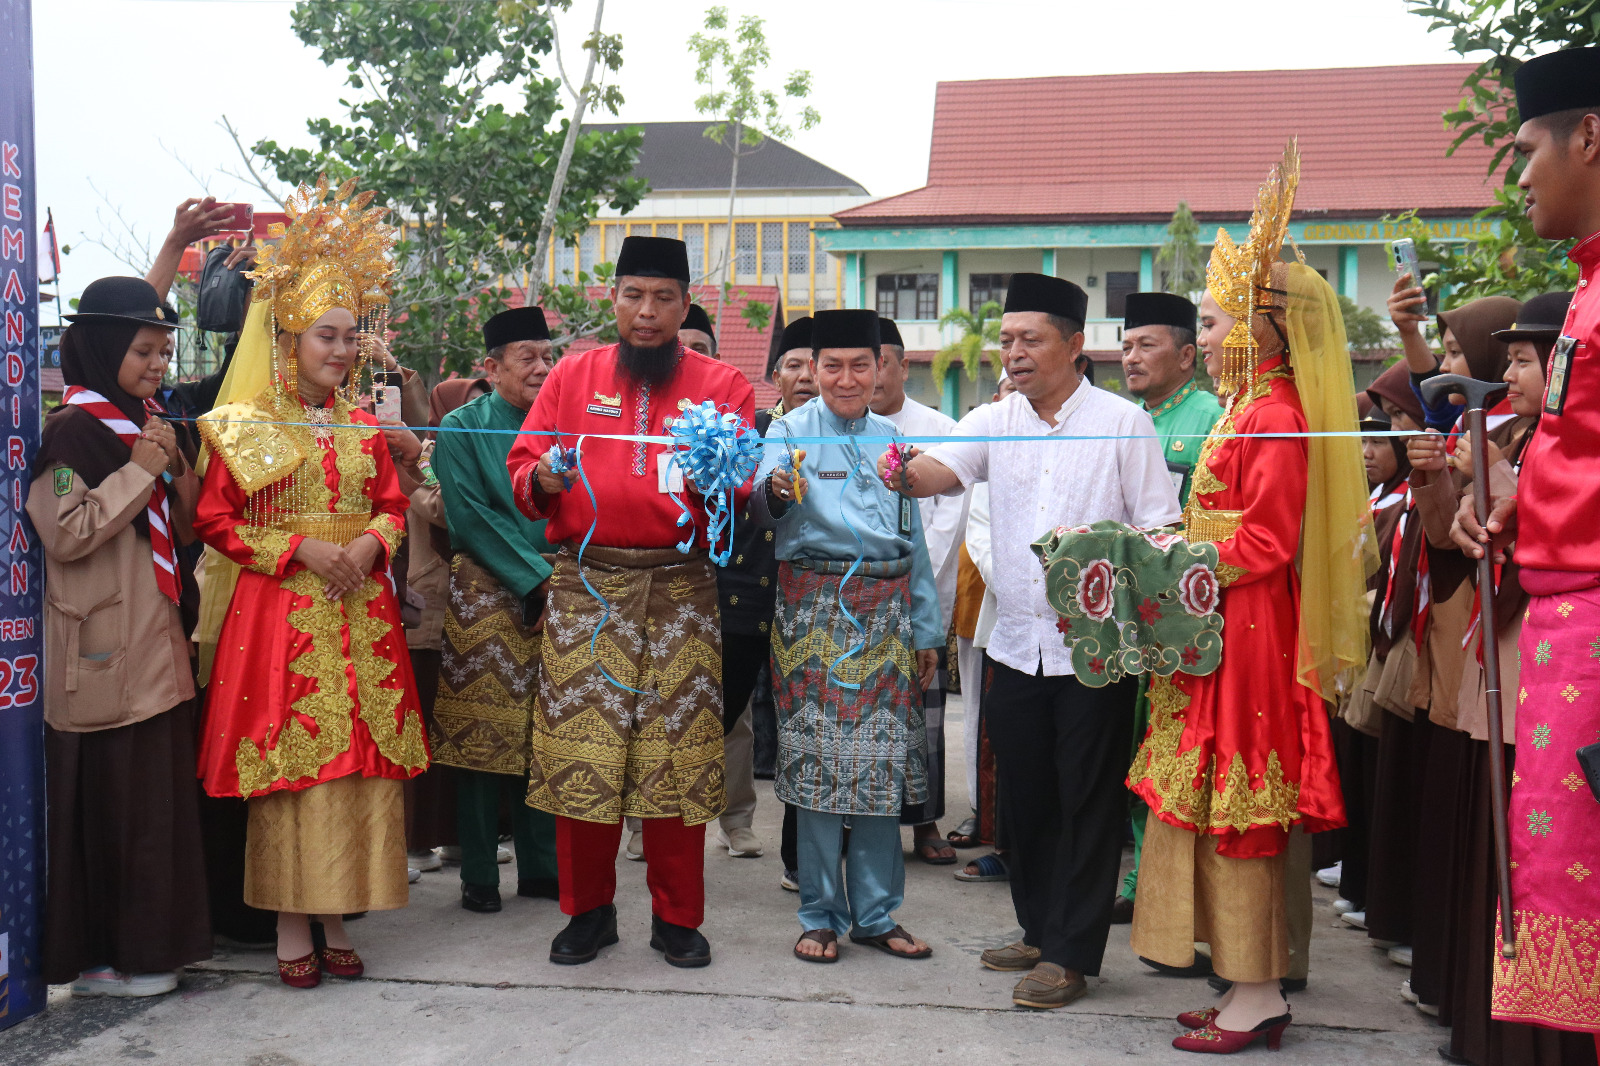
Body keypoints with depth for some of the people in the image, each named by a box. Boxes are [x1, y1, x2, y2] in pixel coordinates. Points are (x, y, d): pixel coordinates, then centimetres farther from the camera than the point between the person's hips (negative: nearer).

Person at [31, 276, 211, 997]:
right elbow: (67, 534, -18)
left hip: (153, 646, 8)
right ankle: (95, 958, 9)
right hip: (102, 650, -8)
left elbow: (183, 530, 18)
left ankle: (146, 944, 21)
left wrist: (175, 466, 2)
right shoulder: (70, 430, -9)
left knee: (157, 794, 10)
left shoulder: (142, 428, 16)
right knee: (108, 798, -3)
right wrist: (138, 472, -15)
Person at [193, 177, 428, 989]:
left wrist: (371, 543, -6)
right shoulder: (243, 427, 0)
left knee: (360, 758, 3)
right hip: (278, 613, -4)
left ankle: (337, 915, 15)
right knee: (287, 759, -2)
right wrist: (299, 549, -12)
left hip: (359, 614, 4)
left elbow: (393, 506, 16)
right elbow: (215, 519, -2)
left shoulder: (363, 427, 12)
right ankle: (291, 924, 10)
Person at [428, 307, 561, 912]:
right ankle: (478, 877, 9)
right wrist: (536, 577, -14)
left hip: (553, 596, 4)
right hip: (486, 595, -4)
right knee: (481, 732, -2)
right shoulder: (463, 428, 0)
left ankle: (540, 868, 18)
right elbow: (470, 515, -9)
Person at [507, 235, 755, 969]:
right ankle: (588, 910, 17)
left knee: (678, 750, -1)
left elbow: (745, 485, 3)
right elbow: (523, 467, 10)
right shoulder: (573, 376, 13)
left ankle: (677, 918, 14)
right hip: (585, 586, 1)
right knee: (579, 747, -1)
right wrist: (545, 477, -13)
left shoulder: (722, 385, 10)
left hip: (681, 587, 0)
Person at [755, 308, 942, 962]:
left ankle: (875, 913, 17)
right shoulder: (793, 429, 1)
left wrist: (925, 630, 15)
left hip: (887, 614, 4)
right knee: (817, 759, -2)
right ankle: (821, 915, 11)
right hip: (815, 609, -4)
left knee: (884, 762, 5)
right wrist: (778, 488, -45)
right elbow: (769, 490, -20)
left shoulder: (892, 437, 15)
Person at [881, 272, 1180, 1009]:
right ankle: (1039, 930, 29)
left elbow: (1162, 530, -2)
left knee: (1087, 801, 2)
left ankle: (1071, 954, 12)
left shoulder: (1122, 422, -1)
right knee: (1023, 796, 12)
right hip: (1015, 643, 4)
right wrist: (902, 474, -33)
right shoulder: (994, 422, 8)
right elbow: (942, 470, -10)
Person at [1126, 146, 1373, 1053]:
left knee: (1234, 807, -3)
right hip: (1221, 627, 10)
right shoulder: (1247, 408, 16)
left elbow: (1266, 546, -19)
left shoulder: (1278, 417, -14)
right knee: (1221, 806, 12)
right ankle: (1255, 989, 20)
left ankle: (1257, 995, 8)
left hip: (1249, 631, -10)